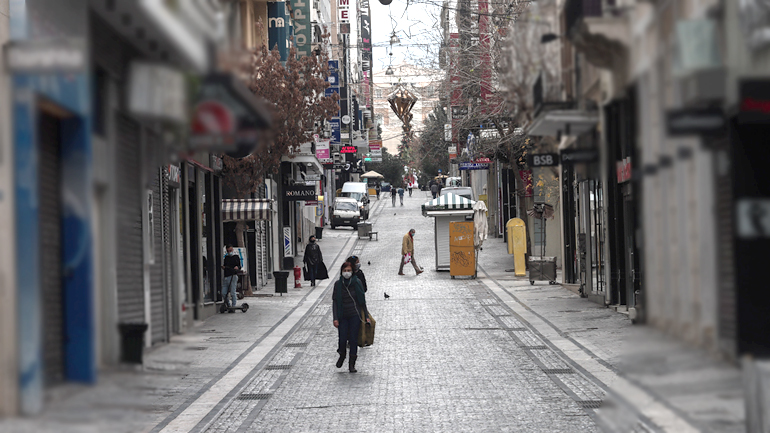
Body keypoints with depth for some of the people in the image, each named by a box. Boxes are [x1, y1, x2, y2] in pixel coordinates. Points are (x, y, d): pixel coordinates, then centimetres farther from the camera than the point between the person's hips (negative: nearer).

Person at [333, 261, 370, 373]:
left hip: (355, 315, 0)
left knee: (353, 339, -1)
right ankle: (342, 355, 28)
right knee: (342, 339, -5)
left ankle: (352, 364, 10)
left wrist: (366, 316, 2)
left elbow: (362, 300, 4)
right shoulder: (338, 284, -1)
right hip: (342, 316, 0)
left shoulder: (357, 283, -2)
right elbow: (334, 302, 0)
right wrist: (335, 318, -8)